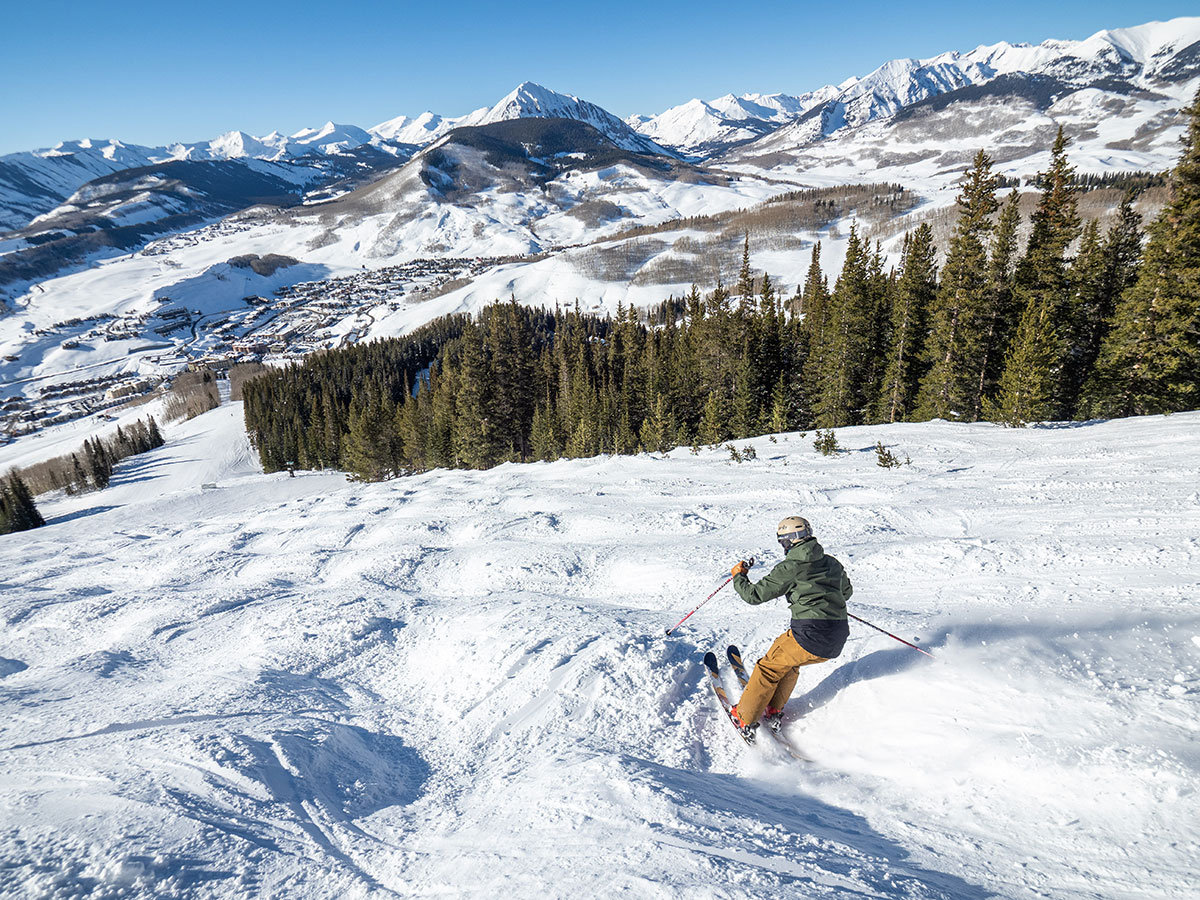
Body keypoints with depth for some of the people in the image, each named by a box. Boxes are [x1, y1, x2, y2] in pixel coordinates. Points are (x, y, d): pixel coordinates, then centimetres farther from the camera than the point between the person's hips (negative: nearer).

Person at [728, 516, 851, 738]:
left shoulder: (789, 568, -7)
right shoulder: (832, 563, 13)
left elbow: (754, 595, -2)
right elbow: (846, 592, 32)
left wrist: (738, 576, 17)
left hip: (810, 637, -7)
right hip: (837, 642, 7)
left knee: (769, 667, 15)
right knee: (788, 660, 31)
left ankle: (745, 719, 21)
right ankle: (774, 711, 34)